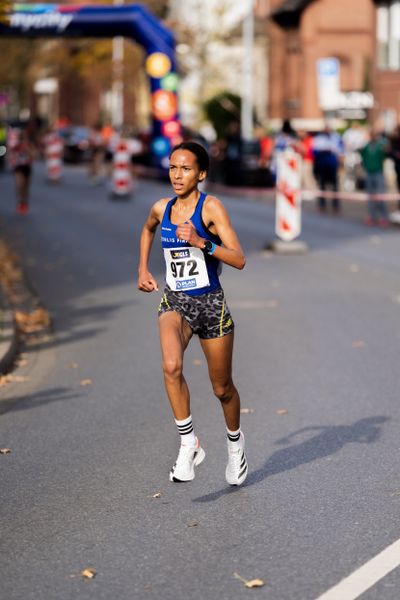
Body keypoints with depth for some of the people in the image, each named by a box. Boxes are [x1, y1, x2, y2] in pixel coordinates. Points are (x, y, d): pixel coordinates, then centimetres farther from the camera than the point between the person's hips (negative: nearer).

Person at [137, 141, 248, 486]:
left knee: (222, 388, 12)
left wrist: (201, 242, -31)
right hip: (175, 301, 2)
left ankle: (235, 445, 40)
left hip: (210, 304, -2)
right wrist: (143, 269, 20)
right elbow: (147, 230, 28)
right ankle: (189, 444, -15)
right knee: (171, 366, -28)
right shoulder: (162, 209, 1)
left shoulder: (211, 207, -13)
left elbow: (239, 260, -20)